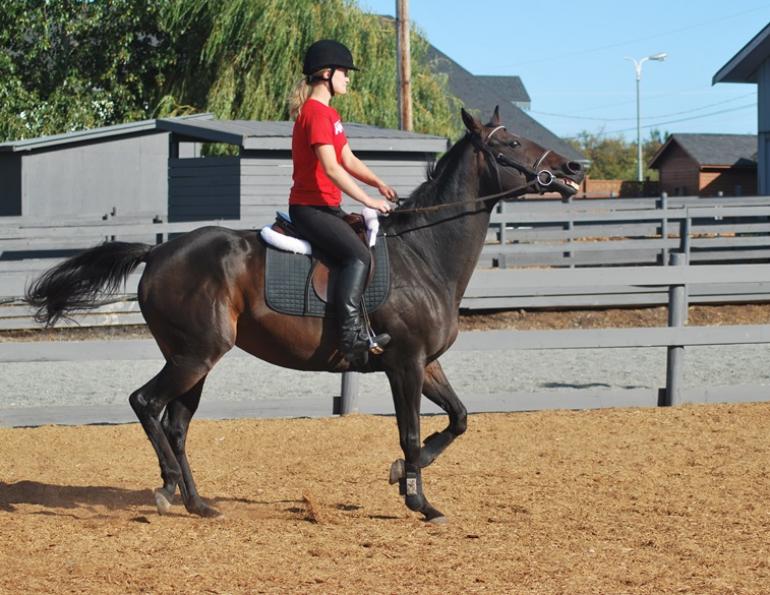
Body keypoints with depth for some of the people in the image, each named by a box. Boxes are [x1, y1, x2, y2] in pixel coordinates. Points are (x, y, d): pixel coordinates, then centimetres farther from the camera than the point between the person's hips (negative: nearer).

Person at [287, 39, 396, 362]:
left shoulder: (329, 114, 19)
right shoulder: (315, 113, -15)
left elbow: (349, 160, 17)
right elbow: (331, 168, -24)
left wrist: (378, 184, 1)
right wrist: (368, 200, -23)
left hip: (327, 207, 11)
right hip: (310, 207, -11)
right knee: (358, 255, -26)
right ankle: (351, 333, -33)